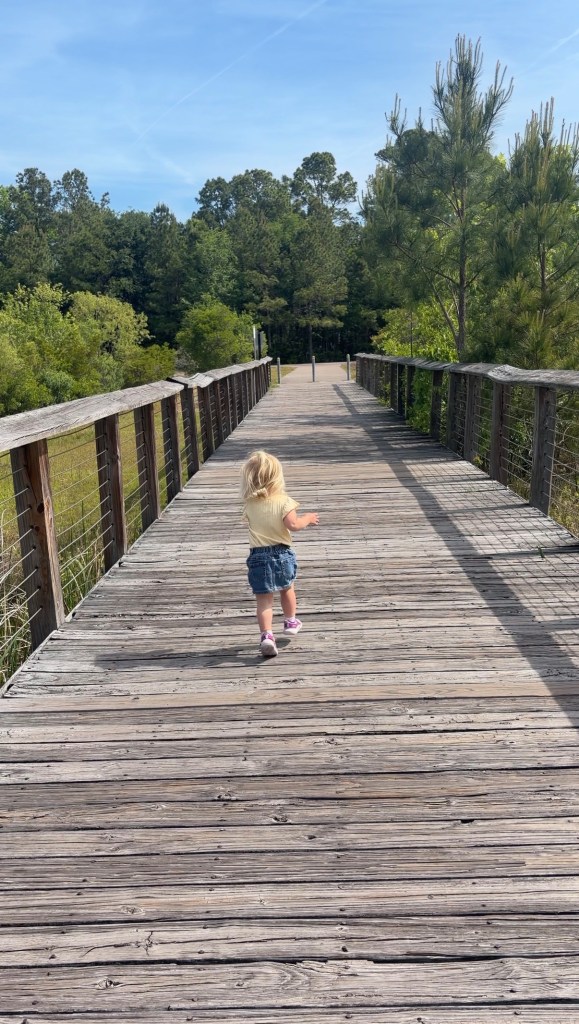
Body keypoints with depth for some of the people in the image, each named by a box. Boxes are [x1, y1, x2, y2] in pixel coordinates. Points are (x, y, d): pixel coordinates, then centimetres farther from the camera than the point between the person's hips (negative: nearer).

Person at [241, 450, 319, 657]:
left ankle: (266, 634, -14)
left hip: (258, 556, 1)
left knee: (264, 599, 0)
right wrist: (307, 518, -3)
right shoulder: (283, 501, -11)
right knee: (287, 588, 25)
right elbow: (293, 525, -21)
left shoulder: (249, 504, 1)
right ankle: (291, 621, 42)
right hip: (282, 553, 0)